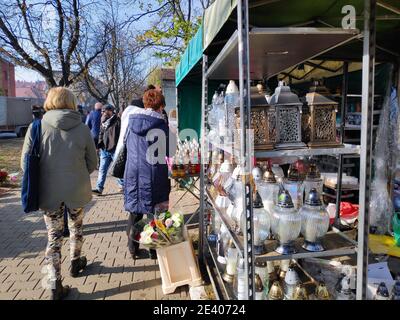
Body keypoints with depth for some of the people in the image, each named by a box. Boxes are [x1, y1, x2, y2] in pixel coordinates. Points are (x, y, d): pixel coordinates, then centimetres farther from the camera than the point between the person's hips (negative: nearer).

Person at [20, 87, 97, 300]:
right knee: (76, 228, 24)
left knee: (54, 237, 12)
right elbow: (92, 163, -1)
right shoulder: (83, 129, -8)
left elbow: (25, 163, -4)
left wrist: (41, 182, 13)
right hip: (77, 191, 1)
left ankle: (55, 286, 15)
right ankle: (75, 263, 44)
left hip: (49, 193, 0)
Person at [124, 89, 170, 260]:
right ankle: (155, 249, 19)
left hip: (133, 173, 4)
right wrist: (168, 176, 4)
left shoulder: (132, 121, 3)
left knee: (135, 211, 14)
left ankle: (133, 249, 24)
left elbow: (126, 144, 14)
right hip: (154, 174, -4)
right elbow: (167, 153, -6)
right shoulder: (161, 124, -10)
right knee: (155, 211, 9)